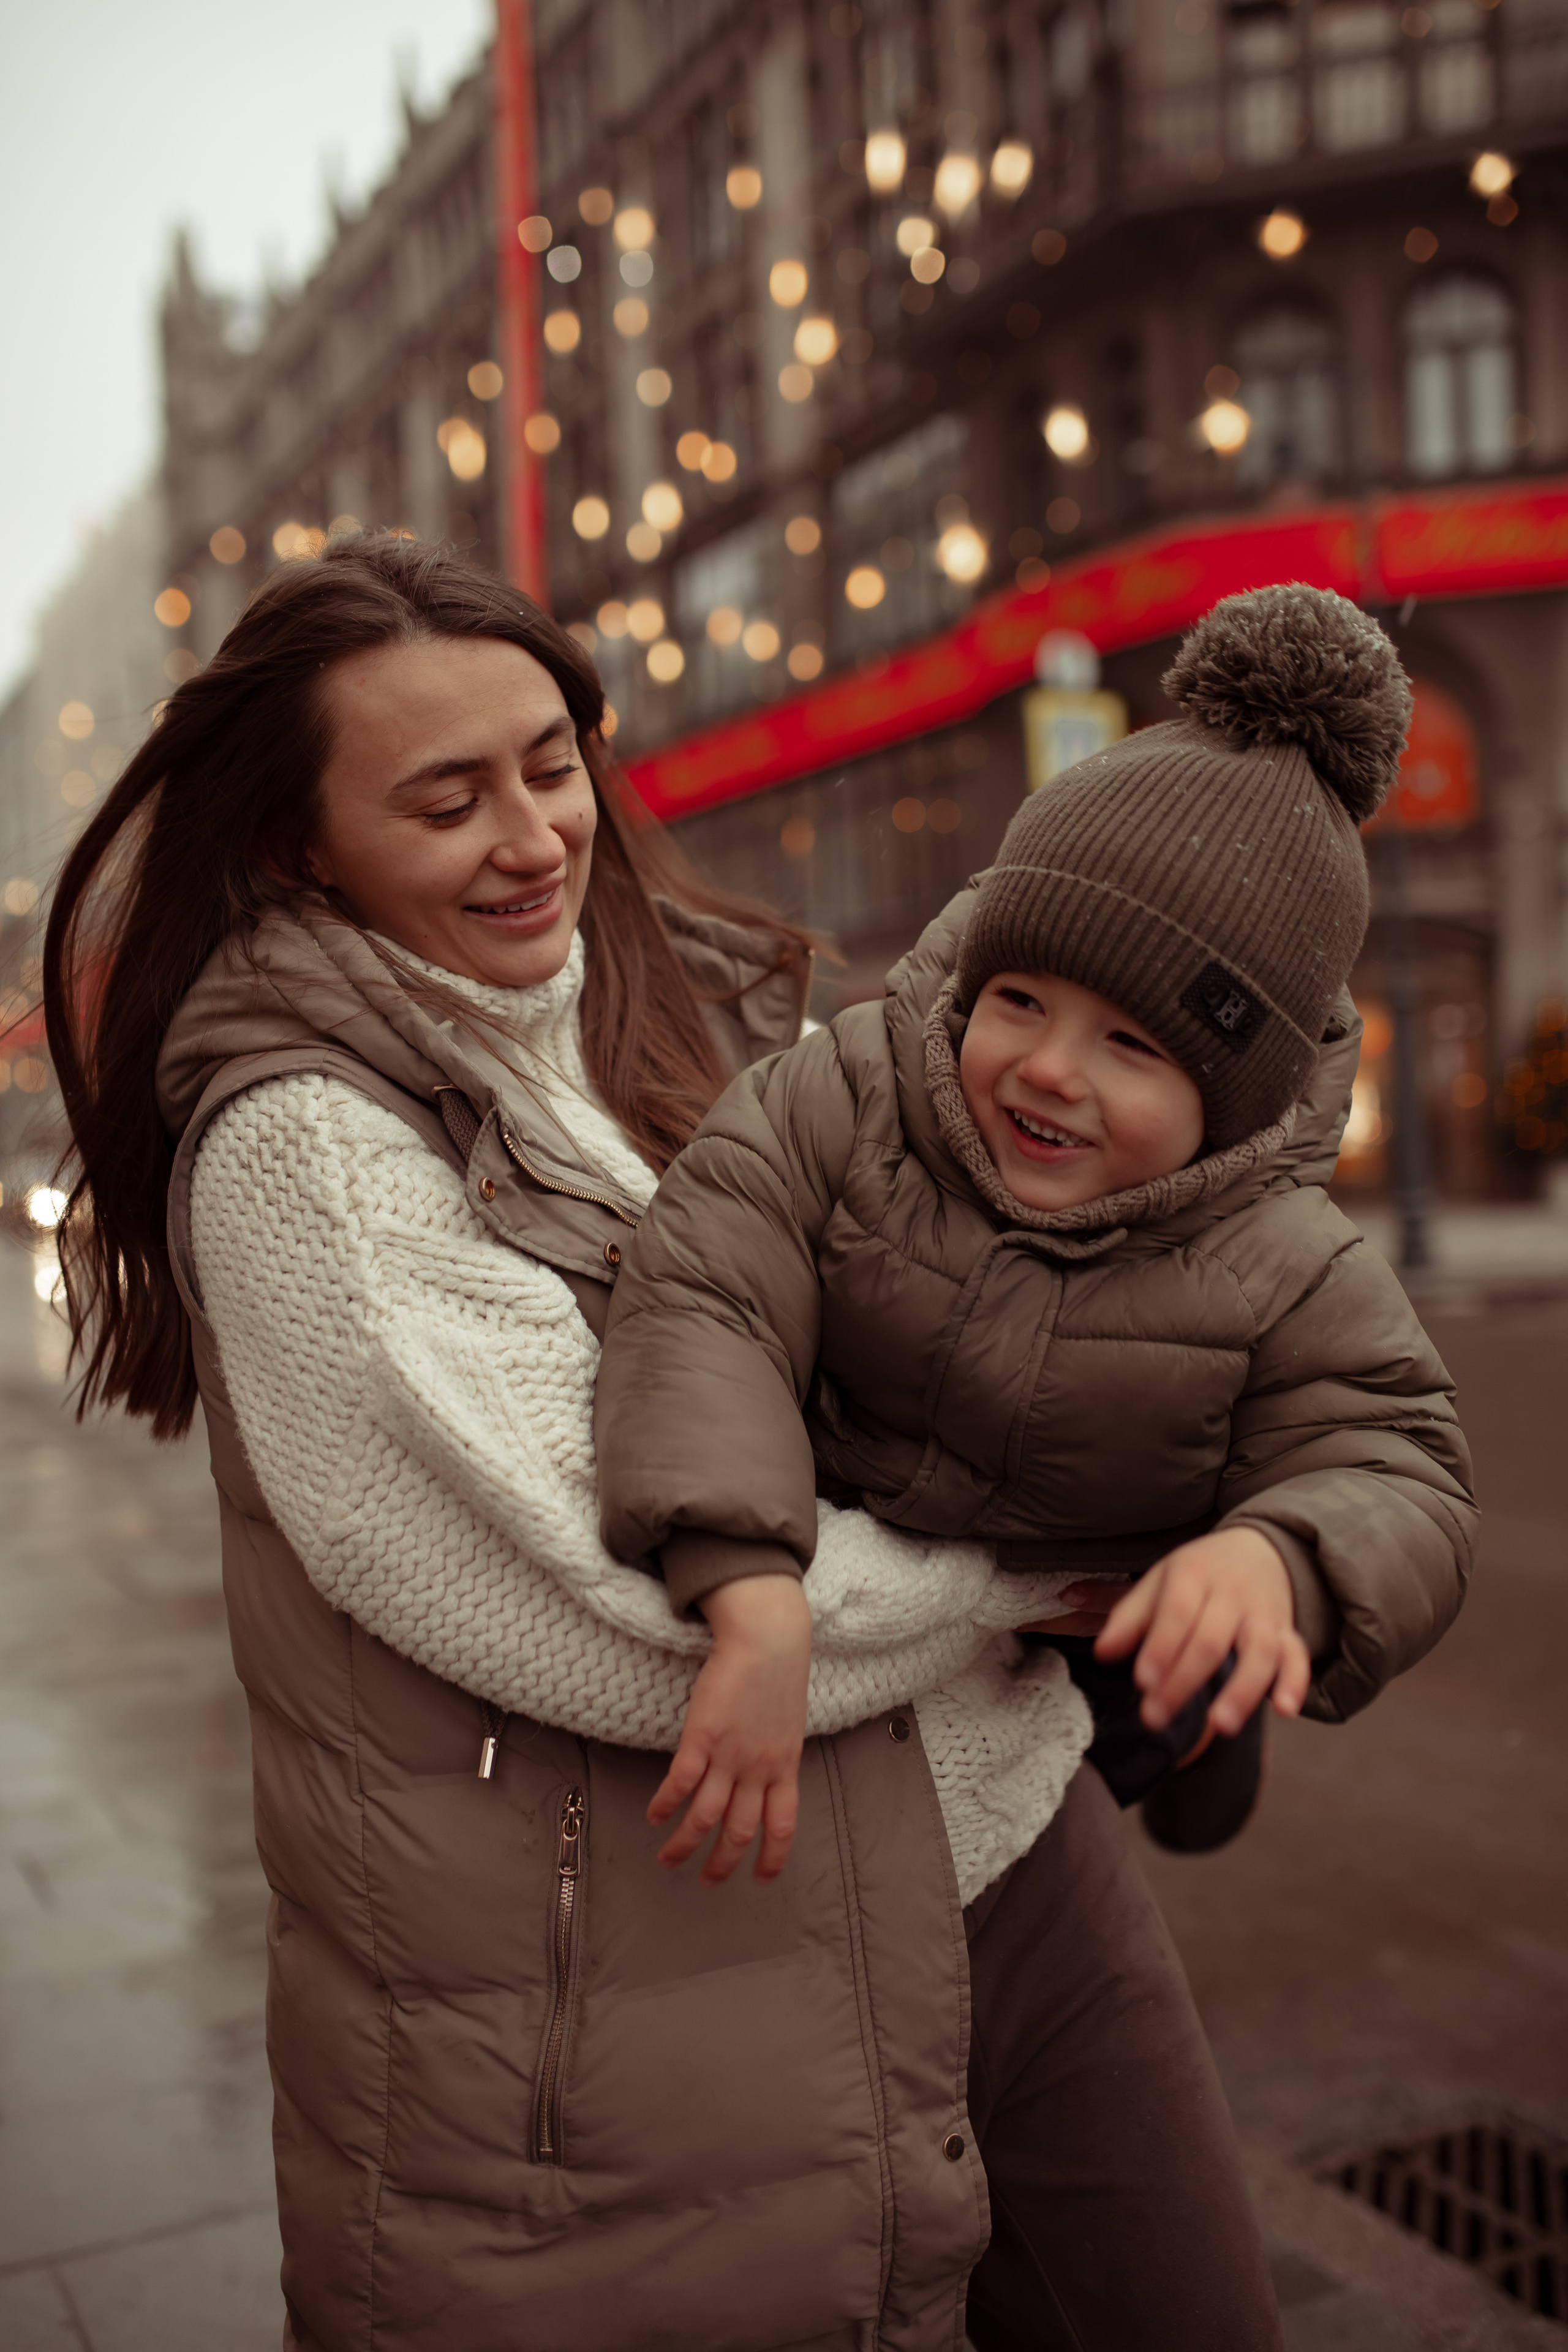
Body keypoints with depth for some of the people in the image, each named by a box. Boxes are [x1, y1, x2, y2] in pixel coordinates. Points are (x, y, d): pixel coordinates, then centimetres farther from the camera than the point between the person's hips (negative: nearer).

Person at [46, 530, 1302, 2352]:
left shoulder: (712, 1006, 6)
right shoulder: (296, 1149, -15)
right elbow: (633, 1617, -21)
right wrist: (1052, 1554, -10)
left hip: (1005, 1858, 7)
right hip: (640, 2007, -6)